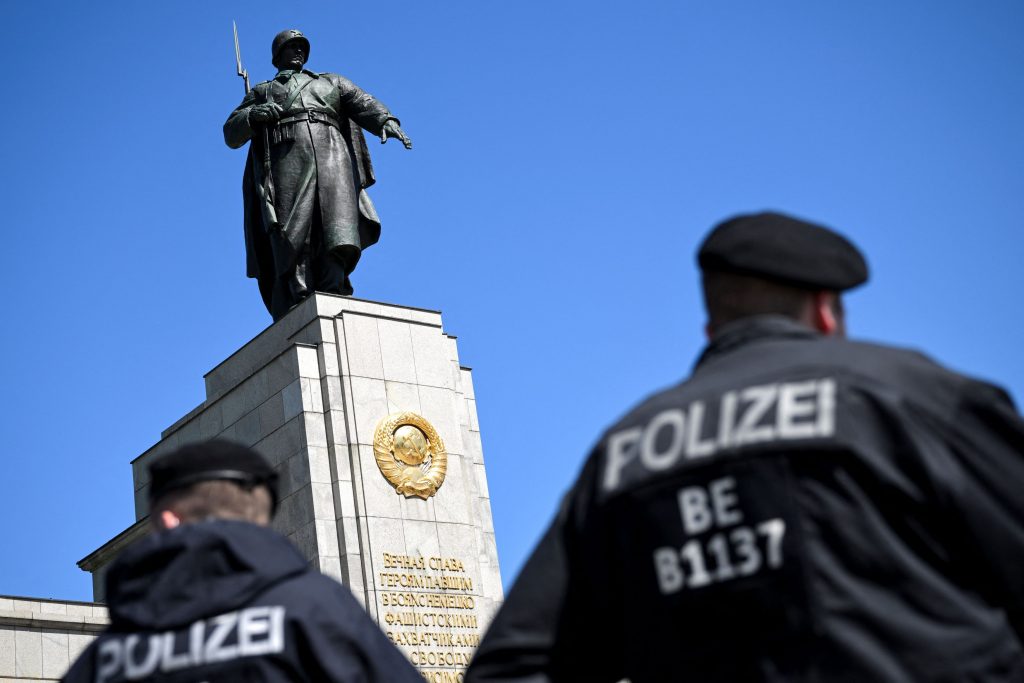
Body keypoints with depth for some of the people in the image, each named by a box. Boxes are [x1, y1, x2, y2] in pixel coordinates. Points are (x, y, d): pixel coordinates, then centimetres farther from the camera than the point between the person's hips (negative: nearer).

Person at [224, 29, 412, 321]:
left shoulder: (331, 83, 34)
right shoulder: (261, 92, 32)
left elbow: (363, 104, 15)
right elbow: (231, 134, 22)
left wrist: (386, 121, -8)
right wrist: (254, 115, -1)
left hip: (331, 158, 1)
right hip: (286, 160, -1)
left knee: (337, 242, -22)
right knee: (293, 249, -18)